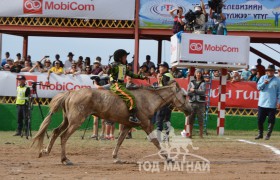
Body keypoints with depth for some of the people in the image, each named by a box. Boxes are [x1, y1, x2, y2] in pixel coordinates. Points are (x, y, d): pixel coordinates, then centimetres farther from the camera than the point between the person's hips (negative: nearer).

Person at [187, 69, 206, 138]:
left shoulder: (203, 83, 5)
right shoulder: (191, 83, 11)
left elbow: (203, 92, -9)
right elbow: (188, 93, 2)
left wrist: (194, 90, -11)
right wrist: (198, 92, -12)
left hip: (200, 102, -2)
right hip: (192, 102, 2)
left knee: (200, 119, -3)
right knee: (191, 119, 1)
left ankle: (201, 134, 1)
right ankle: (190, 133, 8)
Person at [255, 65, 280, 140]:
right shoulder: (263, 78, 10)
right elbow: (258, 87, 2)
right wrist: (264, 83, -15)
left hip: (272, 104, -2)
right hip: (262, 103, 2)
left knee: (271, 120, -2)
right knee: (260, 120, 4)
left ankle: (268, 135, 7)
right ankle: (260, 134, 16)